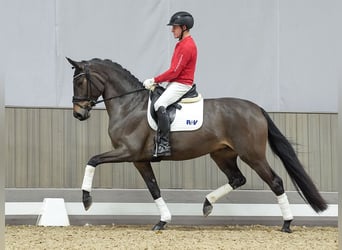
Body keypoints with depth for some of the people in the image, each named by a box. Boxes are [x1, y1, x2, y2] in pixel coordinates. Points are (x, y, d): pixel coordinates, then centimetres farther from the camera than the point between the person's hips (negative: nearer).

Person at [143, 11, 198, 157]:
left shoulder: (187, 46, -17)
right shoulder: (182, 44, 16)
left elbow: (174, 71, -20)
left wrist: (154, 80, -15)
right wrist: (157, 81, 10)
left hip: (181, 84, -11)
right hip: (174, 83, 11)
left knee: (159, 105, -30)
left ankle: (164, 144, -31)